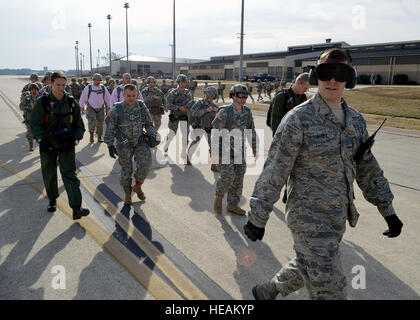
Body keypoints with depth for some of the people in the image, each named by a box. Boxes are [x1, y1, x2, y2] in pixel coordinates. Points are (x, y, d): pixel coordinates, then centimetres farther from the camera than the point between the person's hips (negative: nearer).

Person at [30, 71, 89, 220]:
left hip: (67, 145, 0)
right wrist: (41, 140, -21)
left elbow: (79, 124, 7)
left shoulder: (71, 102, 0)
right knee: (49, 175, 14)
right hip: (48, 145, 0)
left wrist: (76, 137, -10)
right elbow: (34, 124, -5)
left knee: (69, 174, -10)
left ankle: (76, 209, -14)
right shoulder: (42, 102, -6)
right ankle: (52, 199, 40)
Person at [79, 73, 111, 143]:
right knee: (91, 121, -20)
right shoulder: (88, 88, 0)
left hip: (100, 108, 3)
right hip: (91, 108, -2)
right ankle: (91, 136, -3)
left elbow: (107, 98, 13)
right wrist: (82, 106, 9)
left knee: (100, 123, 4)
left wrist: (109, 107, 9)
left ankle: (99, 137, 18)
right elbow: (83, 97, 6)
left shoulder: (103, 88, 7)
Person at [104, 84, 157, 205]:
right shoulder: (116, 110, -12)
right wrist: (110, 145, -7)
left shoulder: (142, 107, -5)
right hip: (124, 144, -2)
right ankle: (127, 194, 26)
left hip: (140, 141, 2)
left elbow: (148, 124, 8)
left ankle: (137, 186, 13)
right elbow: (110, 128, -3)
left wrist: (153, 135, -7)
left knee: (145, 164, -15)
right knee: (126, 170, 3)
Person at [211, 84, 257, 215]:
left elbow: (251, 131, 9)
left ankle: (232, 204, 21)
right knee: (227, 177, -15)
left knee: (238, 178, 7)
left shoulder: (247, 111, 0)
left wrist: (254, 149, 9)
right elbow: (215, 131, -15)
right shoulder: (224, 112, -16)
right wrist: (213, 151, -18)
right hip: (224, 149, -5)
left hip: (239, 150, 6)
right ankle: (219, 196, 13)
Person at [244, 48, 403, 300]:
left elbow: (368, 169, 15)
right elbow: (274, 172, -15)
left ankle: (267, 291, 50)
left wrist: (387, 209, 13)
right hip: (310, 220, -7)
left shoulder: (356, 120, 6)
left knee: (307, 268, 25)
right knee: (330, 290, -1)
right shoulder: (299, 118, -15)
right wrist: (257, 218, -13)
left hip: (337, 219, 7)